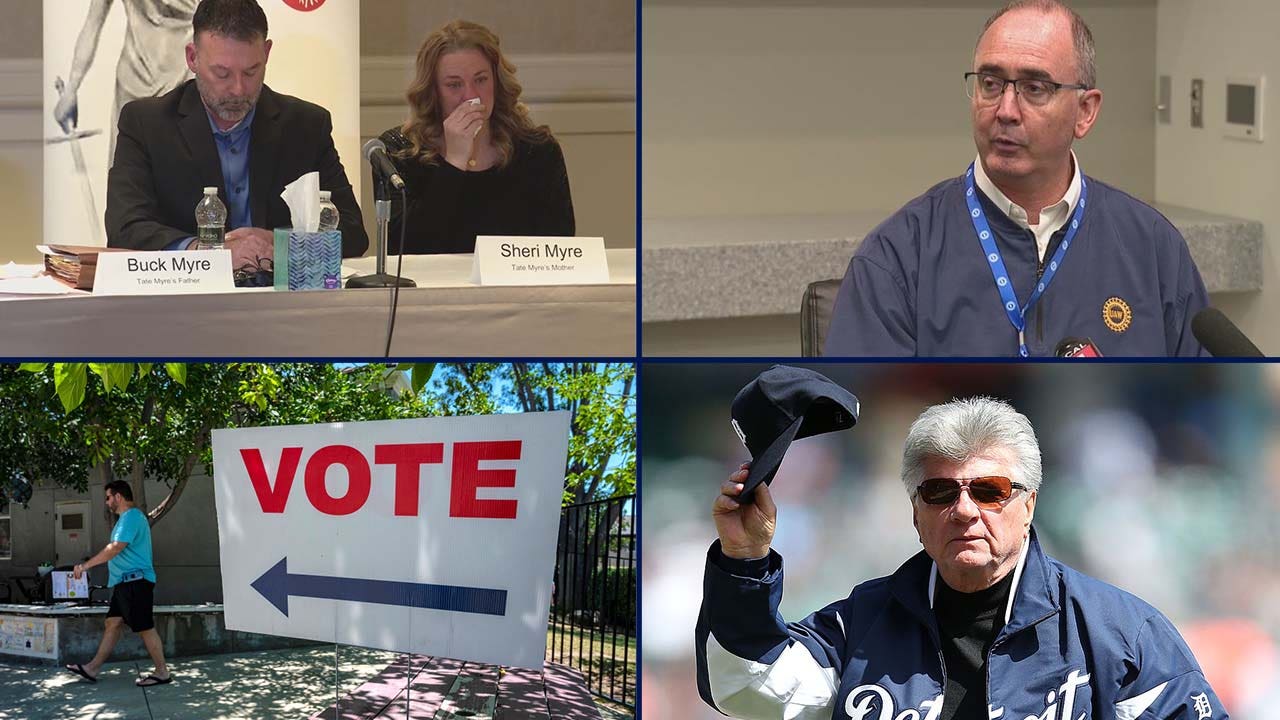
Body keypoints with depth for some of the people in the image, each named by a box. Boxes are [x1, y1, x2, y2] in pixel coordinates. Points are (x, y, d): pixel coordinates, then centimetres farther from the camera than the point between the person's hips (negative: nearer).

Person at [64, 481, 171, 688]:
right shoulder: (129, 517, 19)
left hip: (134, 582, -11)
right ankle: (93, 669, 12)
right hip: (126, 583, 11)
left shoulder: (131, 517, -15)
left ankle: (162, 673, -1)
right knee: (112, 623, 10)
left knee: (145, 628, -6)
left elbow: (116, 547, -25)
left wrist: (86, 565, -23)